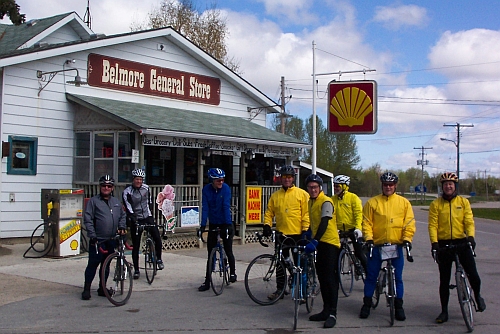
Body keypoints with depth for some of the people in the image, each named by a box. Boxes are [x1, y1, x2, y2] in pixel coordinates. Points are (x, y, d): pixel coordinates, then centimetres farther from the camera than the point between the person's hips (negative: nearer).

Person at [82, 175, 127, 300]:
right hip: (97, 240, -5)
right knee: (93, 264, -5)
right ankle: (86, 289, 3)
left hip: (111, 240, 5)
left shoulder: (116, 202, 14)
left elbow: (122, 215, 27)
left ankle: (102, 288, 22)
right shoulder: (94, 201, -2)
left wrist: (122, 227, 9)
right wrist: (92, 235, -14)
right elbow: (87, 219, -7)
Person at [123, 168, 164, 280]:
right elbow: (128, 209, -18)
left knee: (157, 238, -15)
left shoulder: (146, 187, 1)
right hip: (136, 220, -3)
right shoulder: (127, 192, -11)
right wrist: (134, 221, -29)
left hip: (147, 217, 3)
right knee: (136, 246, 0)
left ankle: (159, 259, 8)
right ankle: (136, 270, 10)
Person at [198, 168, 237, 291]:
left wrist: (229, 224, -25)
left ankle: (232, 272, 26)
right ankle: (207, 282, 10)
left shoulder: (225, 188, -13)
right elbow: (205, 208, -10)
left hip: (225, 223, -2)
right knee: (211, 253, 5)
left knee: (228, 251, 0)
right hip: (213, 224, 2)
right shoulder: (206, 190, -7)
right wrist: (203, 225, -18)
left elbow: (226, 206, -19)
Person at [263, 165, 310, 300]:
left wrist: (305, 230, -11)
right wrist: (267, 225, -4)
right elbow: (269, 212, 11)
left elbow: (306, 213, -3)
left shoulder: (302, 194, 0)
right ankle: (280, 289, 18)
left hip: (297, 234, -3)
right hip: (281, 234, 3)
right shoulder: (275, 195, 10)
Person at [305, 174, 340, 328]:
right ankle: (326, 310, 19)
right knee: (322, 278, 11)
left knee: (330, 278, -8)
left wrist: (314, 241, -34)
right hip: (318, 243, 9)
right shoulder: (311, 201, 11)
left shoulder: (326, 202, -15)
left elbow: (324, 223, -26)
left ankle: (332, 313, -6)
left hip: (329, 243, -8)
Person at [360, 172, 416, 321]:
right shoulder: (372, 202, 2)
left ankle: (398, 307, 16)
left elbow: (409, 223, 3)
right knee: (371, 276, 6)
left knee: (398, 277, 6)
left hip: (397, 245, 1)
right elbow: (366, 223, 0)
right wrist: (368, 238, -11)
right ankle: (366, 305, 17)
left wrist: (407, 239, -9)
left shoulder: (404, 203, 6)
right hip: (376, 245, 0)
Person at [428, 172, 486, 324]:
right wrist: (434, 242, -17)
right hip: (443, 244, 0)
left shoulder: (463, 202, 6)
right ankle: (444, 311, 15)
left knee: (473, 274, -3)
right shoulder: (435, 204, 2)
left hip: (462, 242, 0)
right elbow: (432, 225, -4)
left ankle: (478, 296, 30)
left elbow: (469, 221, -2)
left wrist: (471, 236, -19)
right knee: (444, 280, 4)